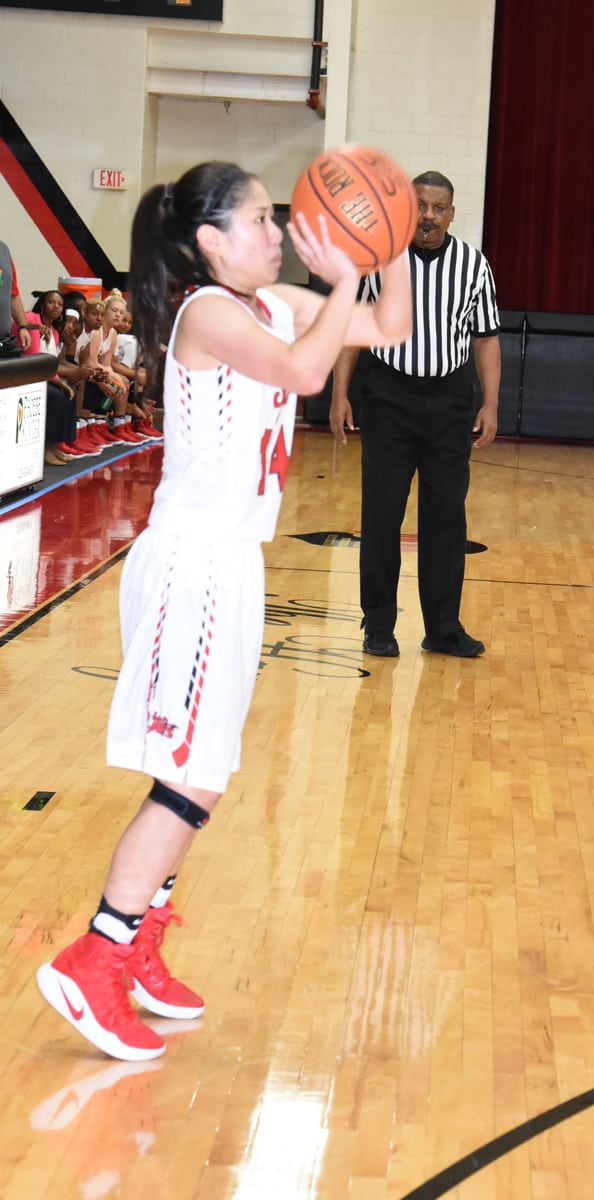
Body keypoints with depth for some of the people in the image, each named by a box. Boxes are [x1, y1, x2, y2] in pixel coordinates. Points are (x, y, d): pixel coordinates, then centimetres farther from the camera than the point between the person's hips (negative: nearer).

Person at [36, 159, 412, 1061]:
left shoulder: (275, 305, 11)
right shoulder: (207, 311, -15)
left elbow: (390, 331, 15)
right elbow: (303, 372, -31)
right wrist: (343, 279, -20)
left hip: (228, 563, 9)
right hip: (195, 565, -9)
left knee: (195, 775, 14)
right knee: (194, 781, -8)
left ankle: (137, 951, 23)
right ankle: (91, 963, -2)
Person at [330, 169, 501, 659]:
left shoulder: (473, 264, 1)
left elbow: (486, 338, 4)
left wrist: (490, 404, -3)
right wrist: (340, 395, -2)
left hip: (450, 401, 1)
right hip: (389, 397, -1)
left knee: (446, 515, 5)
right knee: (381, 513, 2)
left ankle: (444, 627, 13)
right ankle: (378, 626, 13)